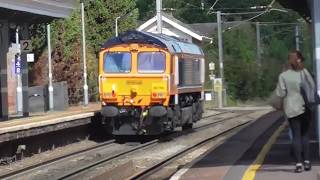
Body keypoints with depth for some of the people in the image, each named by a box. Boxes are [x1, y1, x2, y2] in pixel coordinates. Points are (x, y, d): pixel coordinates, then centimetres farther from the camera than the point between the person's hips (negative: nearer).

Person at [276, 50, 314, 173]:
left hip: (292, 109, -1)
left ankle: (299, 163, -4)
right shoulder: (304, 72, -5)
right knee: (305, 134, 10)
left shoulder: (283, 76, -6)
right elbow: (313, 87, -4)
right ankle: (307, 161, 8)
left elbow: (280, 93, -5)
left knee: (296, 135, 2)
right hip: (305, 107, 1)